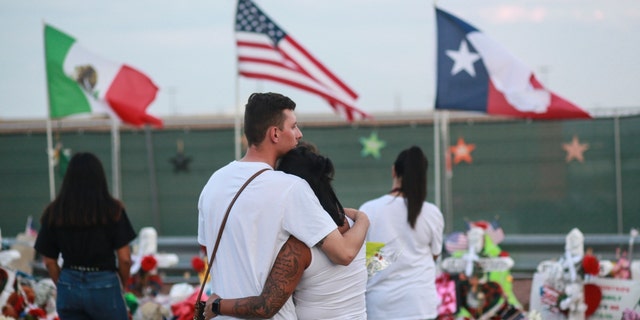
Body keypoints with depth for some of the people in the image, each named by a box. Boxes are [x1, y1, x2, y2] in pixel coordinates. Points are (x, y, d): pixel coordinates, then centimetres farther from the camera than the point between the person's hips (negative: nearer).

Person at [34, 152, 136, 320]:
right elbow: (124, 258, -6)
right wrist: (122, 283, 12)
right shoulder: (112, 210, -8)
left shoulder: (54, 213, 0)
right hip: (104, 287, -3)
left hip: (69, 287, 3)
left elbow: (49, 261, 4)